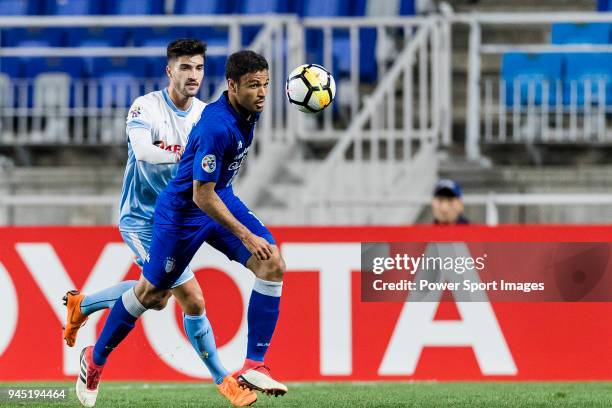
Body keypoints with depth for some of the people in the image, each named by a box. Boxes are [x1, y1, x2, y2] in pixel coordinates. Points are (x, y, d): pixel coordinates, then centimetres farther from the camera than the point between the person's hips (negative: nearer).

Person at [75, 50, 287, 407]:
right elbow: (202, 196, -30)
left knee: (273, 264, -14)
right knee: (152, 295, 7)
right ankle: (96, 358, 32)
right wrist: (245, 236, -28)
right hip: (183, 210, -7)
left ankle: (254, 366, -12)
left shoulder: (249, 110, -6)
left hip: (221, 197, 7)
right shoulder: (217, 127, -33)